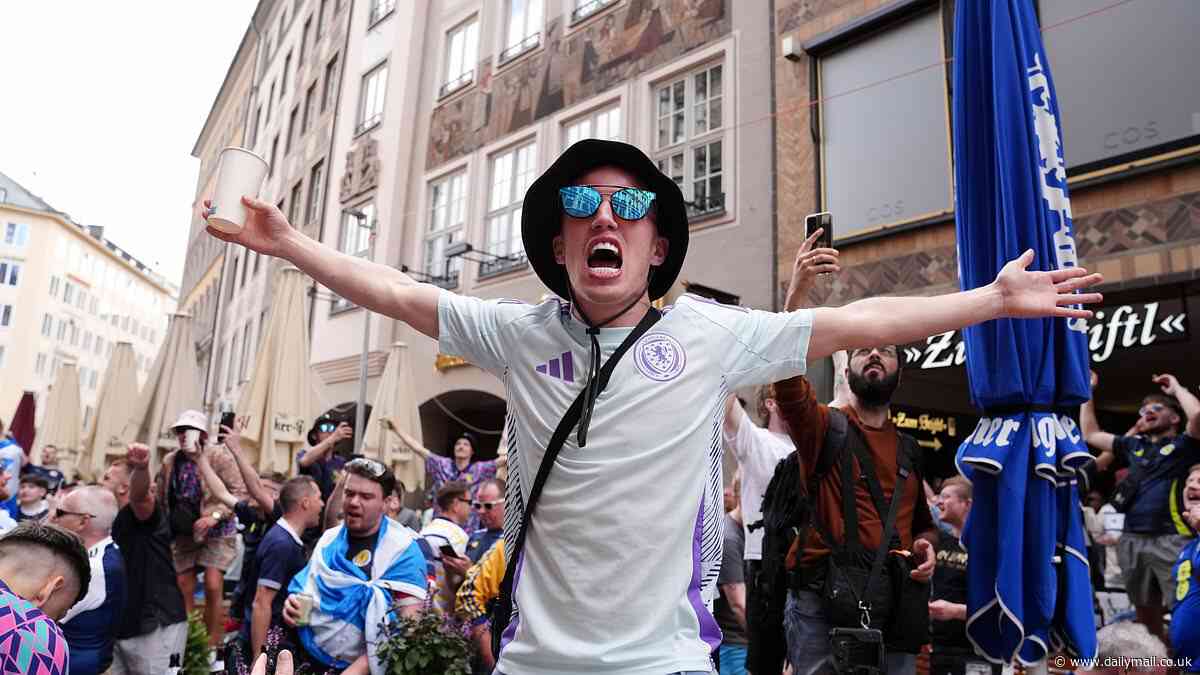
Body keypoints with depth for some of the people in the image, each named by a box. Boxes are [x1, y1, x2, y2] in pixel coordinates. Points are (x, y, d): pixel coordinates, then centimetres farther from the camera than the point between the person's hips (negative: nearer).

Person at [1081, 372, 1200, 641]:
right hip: (1133, 540, 6)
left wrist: (1176, 387, 2)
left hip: (1171, 540, -5)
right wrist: (1089, 391, 26)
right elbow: (1090, 434, 25)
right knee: (1145, 614, 13)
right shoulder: (1134, 445, 19)